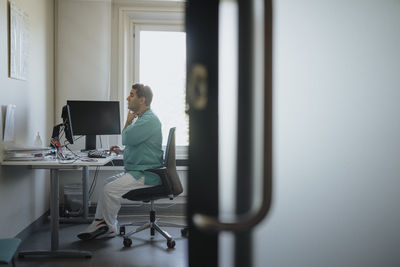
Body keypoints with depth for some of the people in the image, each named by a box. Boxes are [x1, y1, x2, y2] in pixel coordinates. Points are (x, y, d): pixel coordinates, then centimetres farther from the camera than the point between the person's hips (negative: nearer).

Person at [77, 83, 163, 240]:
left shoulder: (150, 120, -16)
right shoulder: (141, 118, 18)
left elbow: (127, 138, -23)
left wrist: (128, 122, -4)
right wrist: (122, 151, 14)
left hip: (145, 175, -11)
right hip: (135, 171, 11)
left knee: (110, 189, -19)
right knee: (107, 183, 13)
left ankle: (109, 228, -2)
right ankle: (99, 223, 11)